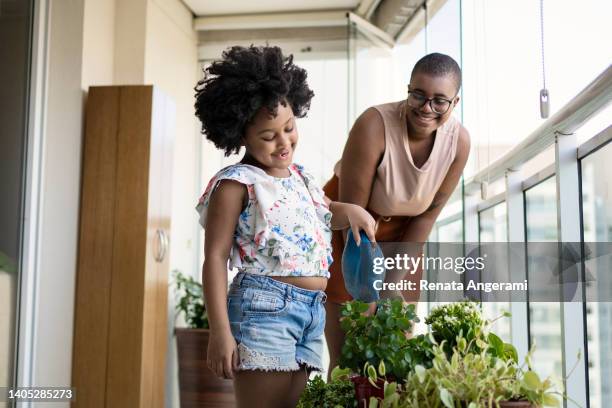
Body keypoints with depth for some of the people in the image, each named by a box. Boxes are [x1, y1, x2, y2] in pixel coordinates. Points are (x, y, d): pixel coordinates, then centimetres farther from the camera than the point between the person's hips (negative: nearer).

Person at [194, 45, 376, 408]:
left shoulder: (300, 176, 16)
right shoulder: (236, 184, -7)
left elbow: (326, 210, 37)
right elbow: (216, 258, -10)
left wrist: (352, 211, 12)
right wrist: (220, 332, -16)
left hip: (311, 310, 8)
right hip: (265, 307, -8)